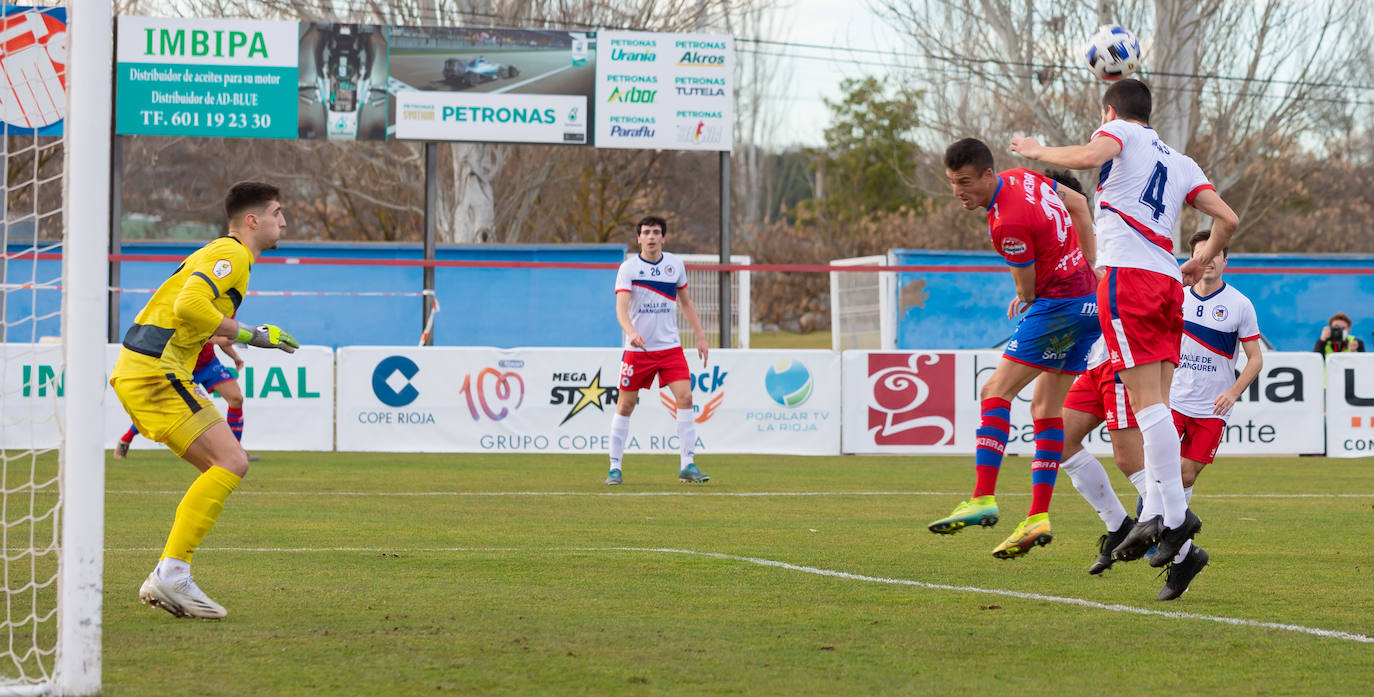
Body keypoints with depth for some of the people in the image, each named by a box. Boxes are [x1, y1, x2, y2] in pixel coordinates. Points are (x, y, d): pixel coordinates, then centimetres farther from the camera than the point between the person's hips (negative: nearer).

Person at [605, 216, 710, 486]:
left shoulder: (675, 264, 4)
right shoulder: (628, 268, -9)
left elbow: (686, 303, 17)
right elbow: (621, 308, -20)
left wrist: (700, 336, 12)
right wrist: (631, 332, -39)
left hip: (670, 346, 3)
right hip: (637, 349, -3)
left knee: (685, 397, -11)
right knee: (625, 405, 1)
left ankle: (686, 464, -6)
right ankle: (615, 468, 12)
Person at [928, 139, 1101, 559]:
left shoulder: (1008, 223, -23)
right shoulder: (1022, 178, 6)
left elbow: (1028, 290, -10)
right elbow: (1078, 203, 21)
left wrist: (1024, 302, 14)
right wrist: (1091, 266, 22)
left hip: (1059, 304, -10)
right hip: (1088, 302, 10)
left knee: (996, 391, -11)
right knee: (1045, 407, 10)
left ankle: (983, 499, -18)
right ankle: (1038, 517, 6)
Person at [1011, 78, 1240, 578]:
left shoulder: (1121, 132, 8)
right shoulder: (1180, 162, 25)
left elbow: (1090, 156, -16)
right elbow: (1227, 218, 19)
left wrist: (1038, 151, 0)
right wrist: (1201, 262, 35)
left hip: (1128, 274, -7)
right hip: (1168, 283, 7)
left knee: (1147, 403, -12)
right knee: (1156, 408, 5)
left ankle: (1175, 513, -19)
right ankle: (1155, 515, -3)